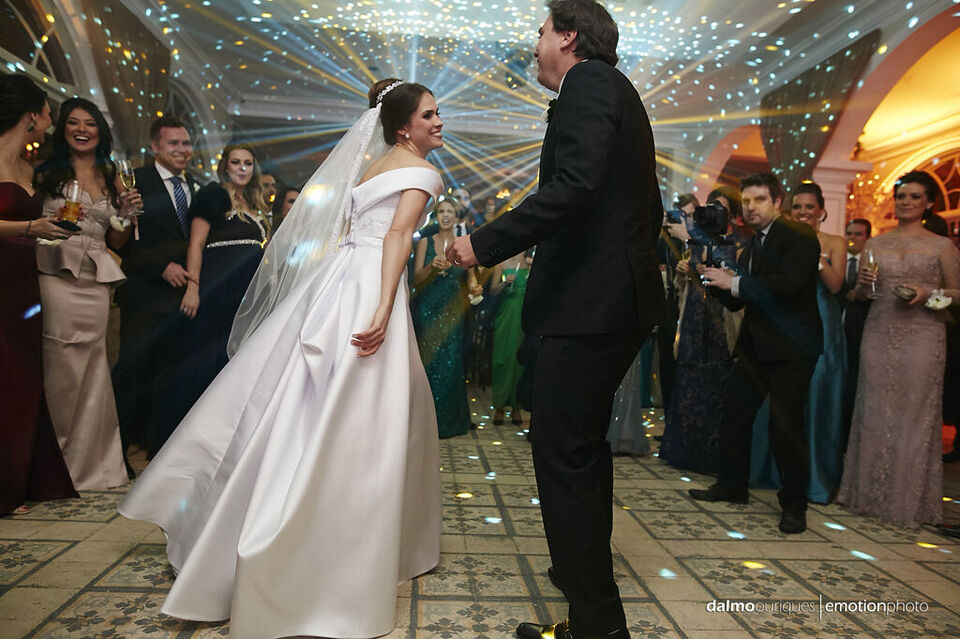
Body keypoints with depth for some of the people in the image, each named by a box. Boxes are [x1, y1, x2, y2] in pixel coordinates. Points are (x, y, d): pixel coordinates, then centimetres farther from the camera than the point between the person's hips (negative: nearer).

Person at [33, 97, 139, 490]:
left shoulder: (112, 180, 19)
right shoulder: (48, 174, 7)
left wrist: (127, 214, 4)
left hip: (95, 285, 4)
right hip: (55, 278, -3)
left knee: (92, 373, 6)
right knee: (60, 371, -5)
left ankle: (89, 464, 17)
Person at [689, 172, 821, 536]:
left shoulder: (798, 236, -7)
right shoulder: (749, 250, 17)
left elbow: (790, 283, -23)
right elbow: (736, 303, 17)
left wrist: (736, 283, -20)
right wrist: (718, 279, -2)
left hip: (790, 348, -8)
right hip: (755, 347, 8)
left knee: (784, 425, -6)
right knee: (733, 414, 12)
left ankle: (794, 505, 10)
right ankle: (732, 486, 28)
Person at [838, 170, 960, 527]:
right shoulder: (874, 244, 12)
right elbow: (859, 295, 16)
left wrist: (930, 293, -13)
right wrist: (864, 284, -5)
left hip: (921, 337, -2)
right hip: (879, 334, 3)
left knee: (915, 414, -1)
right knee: (875, 413, 4)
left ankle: (909, 501, 11)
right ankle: (871, 494, 15)